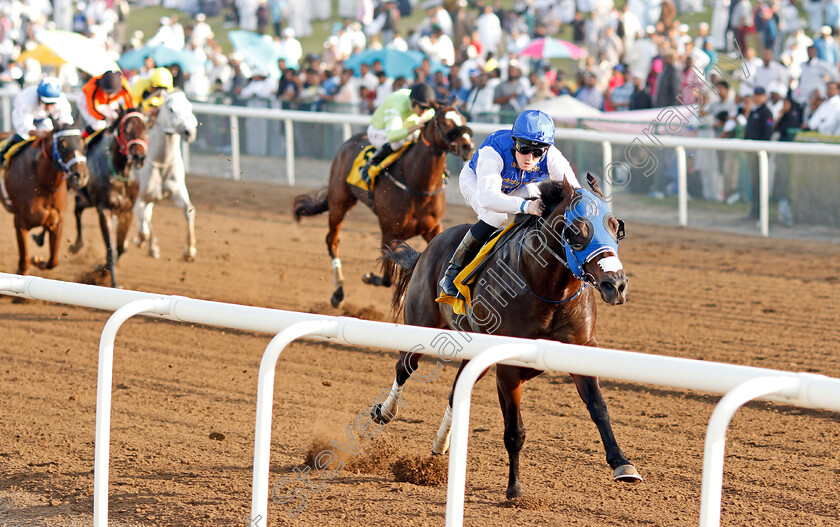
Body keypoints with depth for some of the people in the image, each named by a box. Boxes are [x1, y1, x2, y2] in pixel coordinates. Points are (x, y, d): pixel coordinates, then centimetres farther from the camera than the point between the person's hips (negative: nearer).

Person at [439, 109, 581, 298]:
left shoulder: (551, 157, -33)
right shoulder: (492, 153, -45)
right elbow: (487, 197, -57)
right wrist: (525, 205, -72)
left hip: (519, 187, 4)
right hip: (476, 179, -4)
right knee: (495, 216, -33)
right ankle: (453, 271, -18)